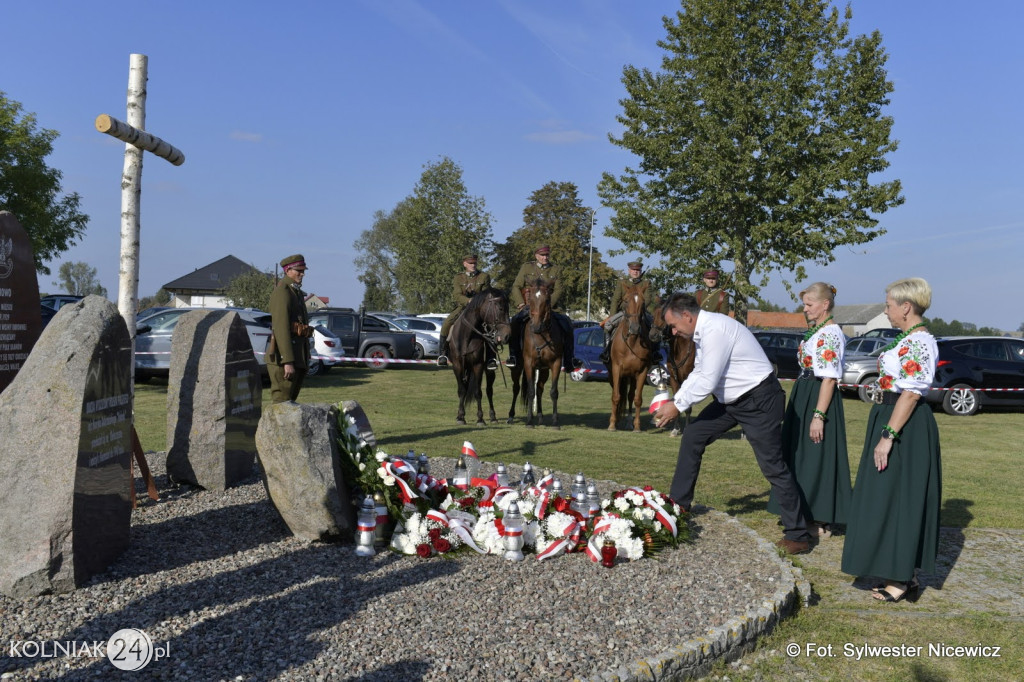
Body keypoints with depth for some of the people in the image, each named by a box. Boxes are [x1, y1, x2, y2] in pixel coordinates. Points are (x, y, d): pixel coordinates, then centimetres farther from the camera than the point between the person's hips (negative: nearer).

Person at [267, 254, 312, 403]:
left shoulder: (297, 292, 19)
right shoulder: (282, 292, -12)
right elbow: (281, 327, -20)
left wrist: (305, 359, 22)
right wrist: (288, 362, -25)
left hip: (299, 357, 10)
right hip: (285, 357, -10)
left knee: (291, 400, 13)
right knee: (282, 402, -8)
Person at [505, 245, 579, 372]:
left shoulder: (556, 269, 10)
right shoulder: (526, 267, 9)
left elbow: (558, 290, 0)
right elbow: (516, 287, 4)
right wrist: (521, 304, -12)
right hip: (528, 305, -1)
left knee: (566, 323, -21)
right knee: (515, 321, -29)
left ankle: (568, 360, -9)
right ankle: (513, 356, -16)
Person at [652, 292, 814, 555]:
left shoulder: (715, 330, -24)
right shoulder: (703, 331, 6)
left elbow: (707, 383, -24)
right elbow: (698, 374, 16)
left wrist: (677, 406, -13)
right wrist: (673, 400, 7)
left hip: (759, 400, -10)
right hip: (731, 399, 10)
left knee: (773, 466, -6)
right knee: (692, 437, 8)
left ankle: (798, 535, 4)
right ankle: (678, 504, 20)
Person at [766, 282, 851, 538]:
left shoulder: (829, 334, -16)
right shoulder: (816, 331, 14)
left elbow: (829, 378, -21)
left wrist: (818, 415, -24)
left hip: (819, 398, -10)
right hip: (804, 396, 10)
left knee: (817, 458, -4)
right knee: (801, 456, 14)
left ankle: (822, 522, 5)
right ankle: (808, 513, 25)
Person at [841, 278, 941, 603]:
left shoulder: (918, 342, -18)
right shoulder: (909, 339, 13)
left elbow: (911, 393, -23)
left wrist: (888, 436, -25)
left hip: (905, 429, -11)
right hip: (893, 419, 11)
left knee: (896, 498, -4)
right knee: (888, 498, 14)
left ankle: (902, 580, 5)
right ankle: (902, 575, 23)